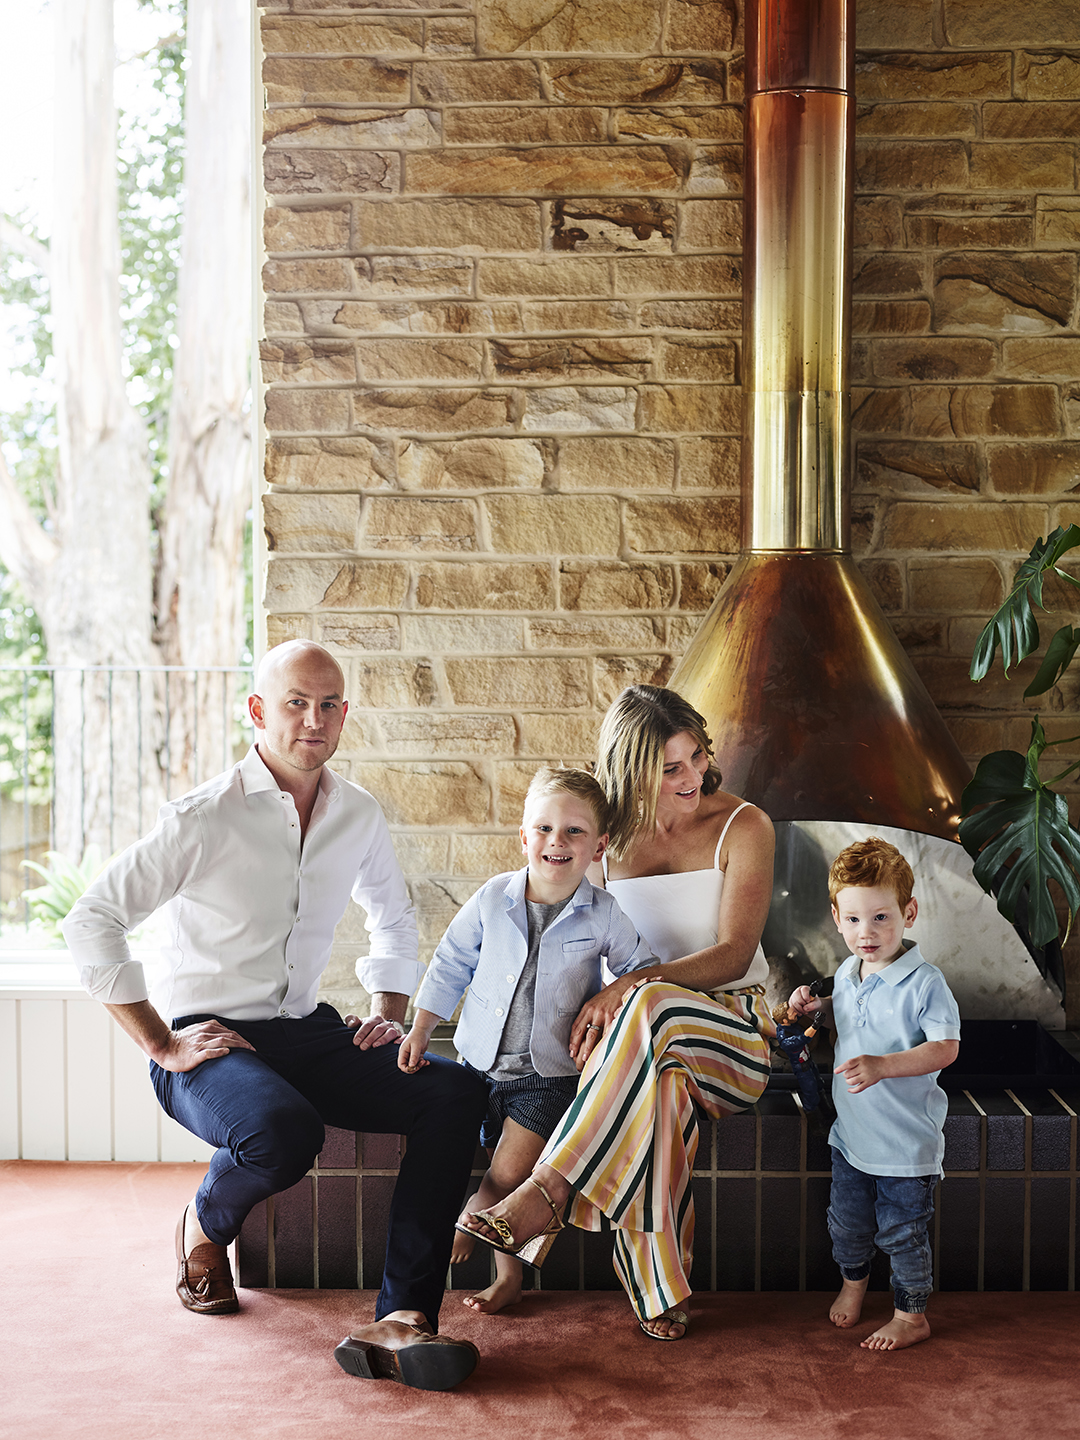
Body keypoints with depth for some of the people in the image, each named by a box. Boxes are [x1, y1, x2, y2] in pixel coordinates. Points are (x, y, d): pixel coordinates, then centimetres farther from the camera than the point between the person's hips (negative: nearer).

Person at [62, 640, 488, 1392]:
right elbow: (92, 920, -13)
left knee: (456, 1091, -18)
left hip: (308, 1033, 6)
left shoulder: (358, 815, 6)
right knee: (284, 1131, -38)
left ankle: (403, 1319, -24)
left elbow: (394, 916, 26)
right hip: (209, 1042, -6)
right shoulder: (204, 819, -12)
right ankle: (205, 1225, 1)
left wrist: (388, 1012, 11)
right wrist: (162, 1044, -14)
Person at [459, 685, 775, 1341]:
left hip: (733, 1028, -2)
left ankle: (548, 1189, -41)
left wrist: (633, 986, -25)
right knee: (656, 1080, -39)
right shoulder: (608, 838, 8)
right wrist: (601, 1005, -9)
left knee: (653, 1009, -40)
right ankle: (660, 1292, -37)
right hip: (633, 1029, 2)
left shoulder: (742, 826, -1)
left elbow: (734, 953, -11)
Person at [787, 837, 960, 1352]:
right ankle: (853, 1281, 49)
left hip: (905, 1140, -7)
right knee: (846, 1221, 22)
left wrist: (883, 1066, -35)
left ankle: (911, 1315, 26)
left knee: (901, 1232, 6)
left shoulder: (923, 982, -21)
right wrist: (817, 1007, 2)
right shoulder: (847, 974, 1)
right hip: (851, 1131, 7)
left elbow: (946, 1047, -26)